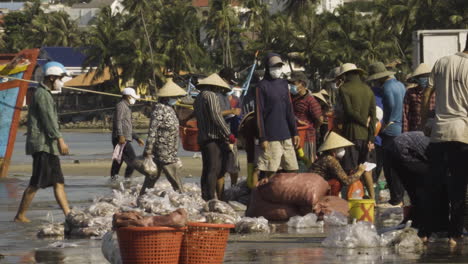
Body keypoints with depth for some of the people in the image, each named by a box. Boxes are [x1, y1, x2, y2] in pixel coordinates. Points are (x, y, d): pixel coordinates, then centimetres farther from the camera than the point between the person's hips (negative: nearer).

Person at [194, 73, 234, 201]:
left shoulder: (198, 98, 20)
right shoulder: (211, 96, -9)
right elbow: (216, 116, -18)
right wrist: (228, 134, -17)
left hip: (202, 139, 9)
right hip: (214, 138, -9)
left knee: (206, 170, 11)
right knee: (215, 170, -12)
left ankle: (205, 198, 12)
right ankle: (212, 199, -18)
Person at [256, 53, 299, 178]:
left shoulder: (283, 83, 14)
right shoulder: (262, 86, -4)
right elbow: (259, 113, -6)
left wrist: (294, 132, 12)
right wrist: (262, 138, -12)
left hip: (286, 135, 6)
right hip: (271, 138, -6)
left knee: (292, 170, 4)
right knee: (270, 173, -6)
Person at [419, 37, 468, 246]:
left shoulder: (441, 63, 6)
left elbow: (427, 95, 8)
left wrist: (423, 122, 17)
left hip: (439, 132, 3)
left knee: (432, 185, 8)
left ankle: (425, 232, 7)